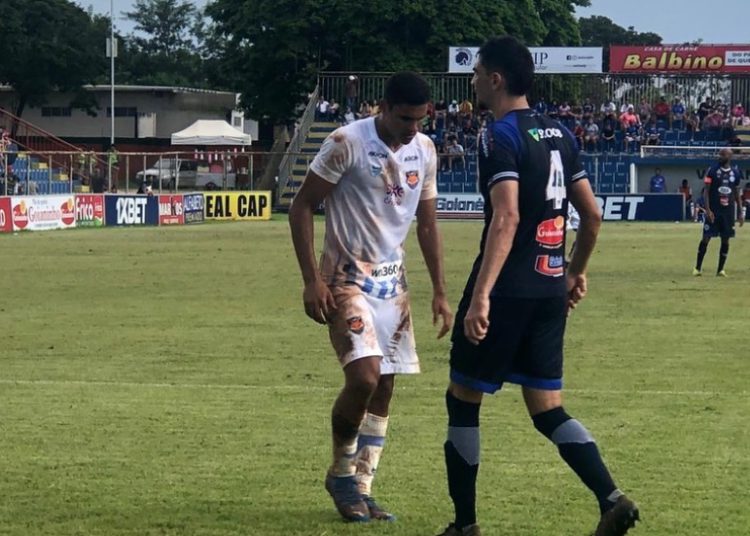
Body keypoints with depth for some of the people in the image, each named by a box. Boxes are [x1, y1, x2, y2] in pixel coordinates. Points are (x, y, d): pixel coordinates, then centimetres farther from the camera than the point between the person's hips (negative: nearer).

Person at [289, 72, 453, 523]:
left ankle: (361, 489, 13)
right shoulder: (347, 144, -15)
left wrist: (440, 292, 10)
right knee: (363, 377, -18)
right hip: (348, 279, -6)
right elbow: (302, 207, -10)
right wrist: (311, 280, -16)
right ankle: (342, 474, 4)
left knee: (384, 388, 4)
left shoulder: (425, 151, 4)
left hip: (393, 281, 6)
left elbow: (427, 223, 14)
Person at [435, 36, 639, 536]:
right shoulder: (559, 134, 12)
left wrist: (480, 296, -30)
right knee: (548, 409, 11)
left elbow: (506, 218, -24)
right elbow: (592, 214, 16)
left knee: (463, 398, 7)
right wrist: (577, 272, 30)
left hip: (507, 290, -7)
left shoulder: (502, 137, -12)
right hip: (549, 292, 7)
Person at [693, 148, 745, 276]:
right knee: (706, 238, -4)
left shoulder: (735, 172, 6)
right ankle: (698, 268, 4)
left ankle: (721, 269, 11)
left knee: (725, 240, 3)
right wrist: (707, 210, -15)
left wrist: (740, 213, 9)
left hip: (728, 212, 3)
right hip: (713, 211, -3)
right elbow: (707, 191, -6)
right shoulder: (713, 170, -5)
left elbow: (737, 194, 13)